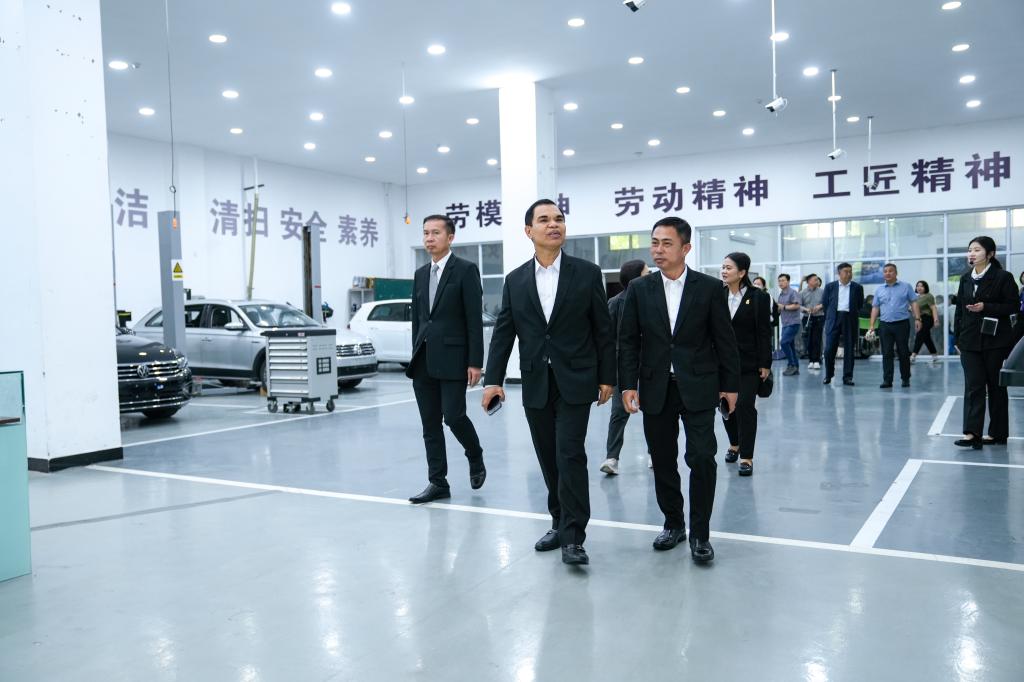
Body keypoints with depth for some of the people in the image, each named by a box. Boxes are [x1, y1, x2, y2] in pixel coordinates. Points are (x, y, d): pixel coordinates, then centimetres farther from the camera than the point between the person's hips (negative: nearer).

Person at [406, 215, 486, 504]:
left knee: (453, 416, -8)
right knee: (430, 425, 6)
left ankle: (475, 458, 21)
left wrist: (475, 362, -14)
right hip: (423, 361, 6)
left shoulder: (466, 270, -5)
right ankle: (438, 483, 14)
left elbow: (475, 319, -9)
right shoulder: (420, 274, 14)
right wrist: (416, 356, 13)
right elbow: (417, 319, 17)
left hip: (452, 358, -6)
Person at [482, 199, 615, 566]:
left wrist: (607, 378, -1)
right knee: (549, 459, 10)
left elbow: (603, 330, 1)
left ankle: (573, 537, -3)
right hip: (535, 384, 3)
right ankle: (560, 524, 25)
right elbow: (503, 332, 4)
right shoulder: (515, 280, 6)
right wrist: (494, 379, -5)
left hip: (575, 381, -3)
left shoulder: (587, 273, -1)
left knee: (570, 454, -10)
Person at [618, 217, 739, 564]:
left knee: (702, 458, -7)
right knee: (663, 461, 10)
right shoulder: (639, 289, 3)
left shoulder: (709, 287, -1)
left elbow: (725, 340, 2)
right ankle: (673, 523, 27)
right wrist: (628, 384, -5)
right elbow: (628, 341, 3)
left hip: (697, 388, -2)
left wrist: (730, 385, 1)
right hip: (656, 389, 2)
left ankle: (700, 533, 8)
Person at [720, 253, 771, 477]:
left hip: (748, 362, -3)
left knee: (745, 405, -5)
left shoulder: (758, 297, -6)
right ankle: (734, 444, 34)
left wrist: (765, 363, -8)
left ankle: (746, 457, 3)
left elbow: (764, 332, -5)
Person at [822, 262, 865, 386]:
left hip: (850, 320, 0)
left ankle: (847, 377, 9)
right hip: (834, 320, 0)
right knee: (829, 349, -4)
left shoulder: (857, 287, 6)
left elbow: (860, 305, 12)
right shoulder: (830, 286, 6)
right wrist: (829, 317, 10)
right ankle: (828, 375, 14)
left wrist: (853, 314, 9)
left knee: (849, 350, 2)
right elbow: (825, 303, 11)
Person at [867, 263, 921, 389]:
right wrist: (871, 325, 5)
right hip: (885, 325, 2)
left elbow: (914, 303, 1)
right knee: (886, 353, 0)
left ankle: (905, 378, 13)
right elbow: (875, 308, 11)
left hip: (902, 323, -2)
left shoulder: (906, 287, 4)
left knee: (903, 352, 3)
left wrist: (917, 318, -9)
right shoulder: (879, 290, 12)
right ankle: (887, 380, 2)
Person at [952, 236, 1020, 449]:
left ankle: (997, 434, 16)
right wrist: (957, 339, 10)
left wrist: (986, 307, -19)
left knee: (996, 386, 7)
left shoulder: (1003, 277, -6)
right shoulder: (965, 278, 9)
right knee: (973, 386, -4)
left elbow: (1013, 306, -7)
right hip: (970, 341, 4)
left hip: (995, 341, -4)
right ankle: (972, 433, -9)